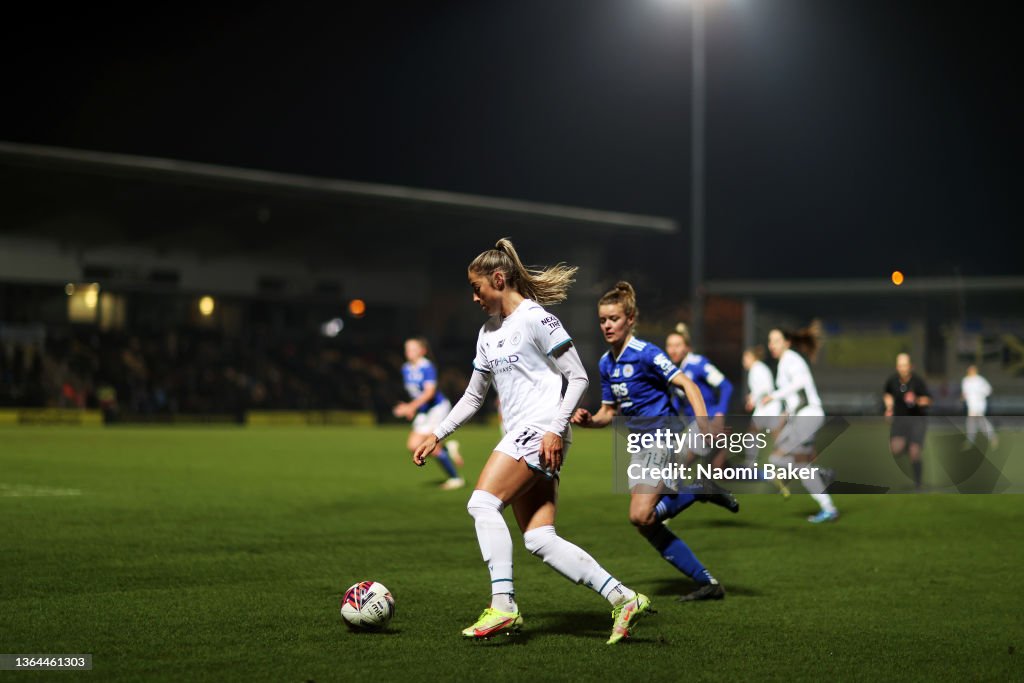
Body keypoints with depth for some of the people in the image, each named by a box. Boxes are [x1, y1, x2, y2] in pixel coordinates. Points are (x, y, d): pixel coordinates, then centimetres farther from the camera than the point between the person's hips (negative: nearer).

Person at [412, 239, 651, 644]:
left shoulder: (535, 318, -5)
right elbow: (473, 396, 27)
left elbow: (578, 377, -8)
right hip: (520, 436, 8)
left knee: (482, 502, -21)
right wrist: (437, 435, 20)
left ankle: (503, 605, -23)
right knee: (539, 540, -3)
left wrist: (556, 429, -17)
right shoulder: (488, 333, 21)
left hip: (540, 431, -8)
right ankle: (623, 599, -3)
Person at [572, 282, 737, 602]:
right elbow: (609, 412, 18)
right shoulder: (606, 363, 11)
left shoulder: (645, 353, -12)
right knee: (646, 524, 4)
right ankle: (708, 584, 10)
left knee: (642, 515, -23)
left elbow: (686, 384, -17)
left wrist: (702, 423, -30)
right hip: (640, 445, 9)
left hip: (660, 437, -9)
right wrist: (588, 420, -3)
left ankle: (700, 491, -3)